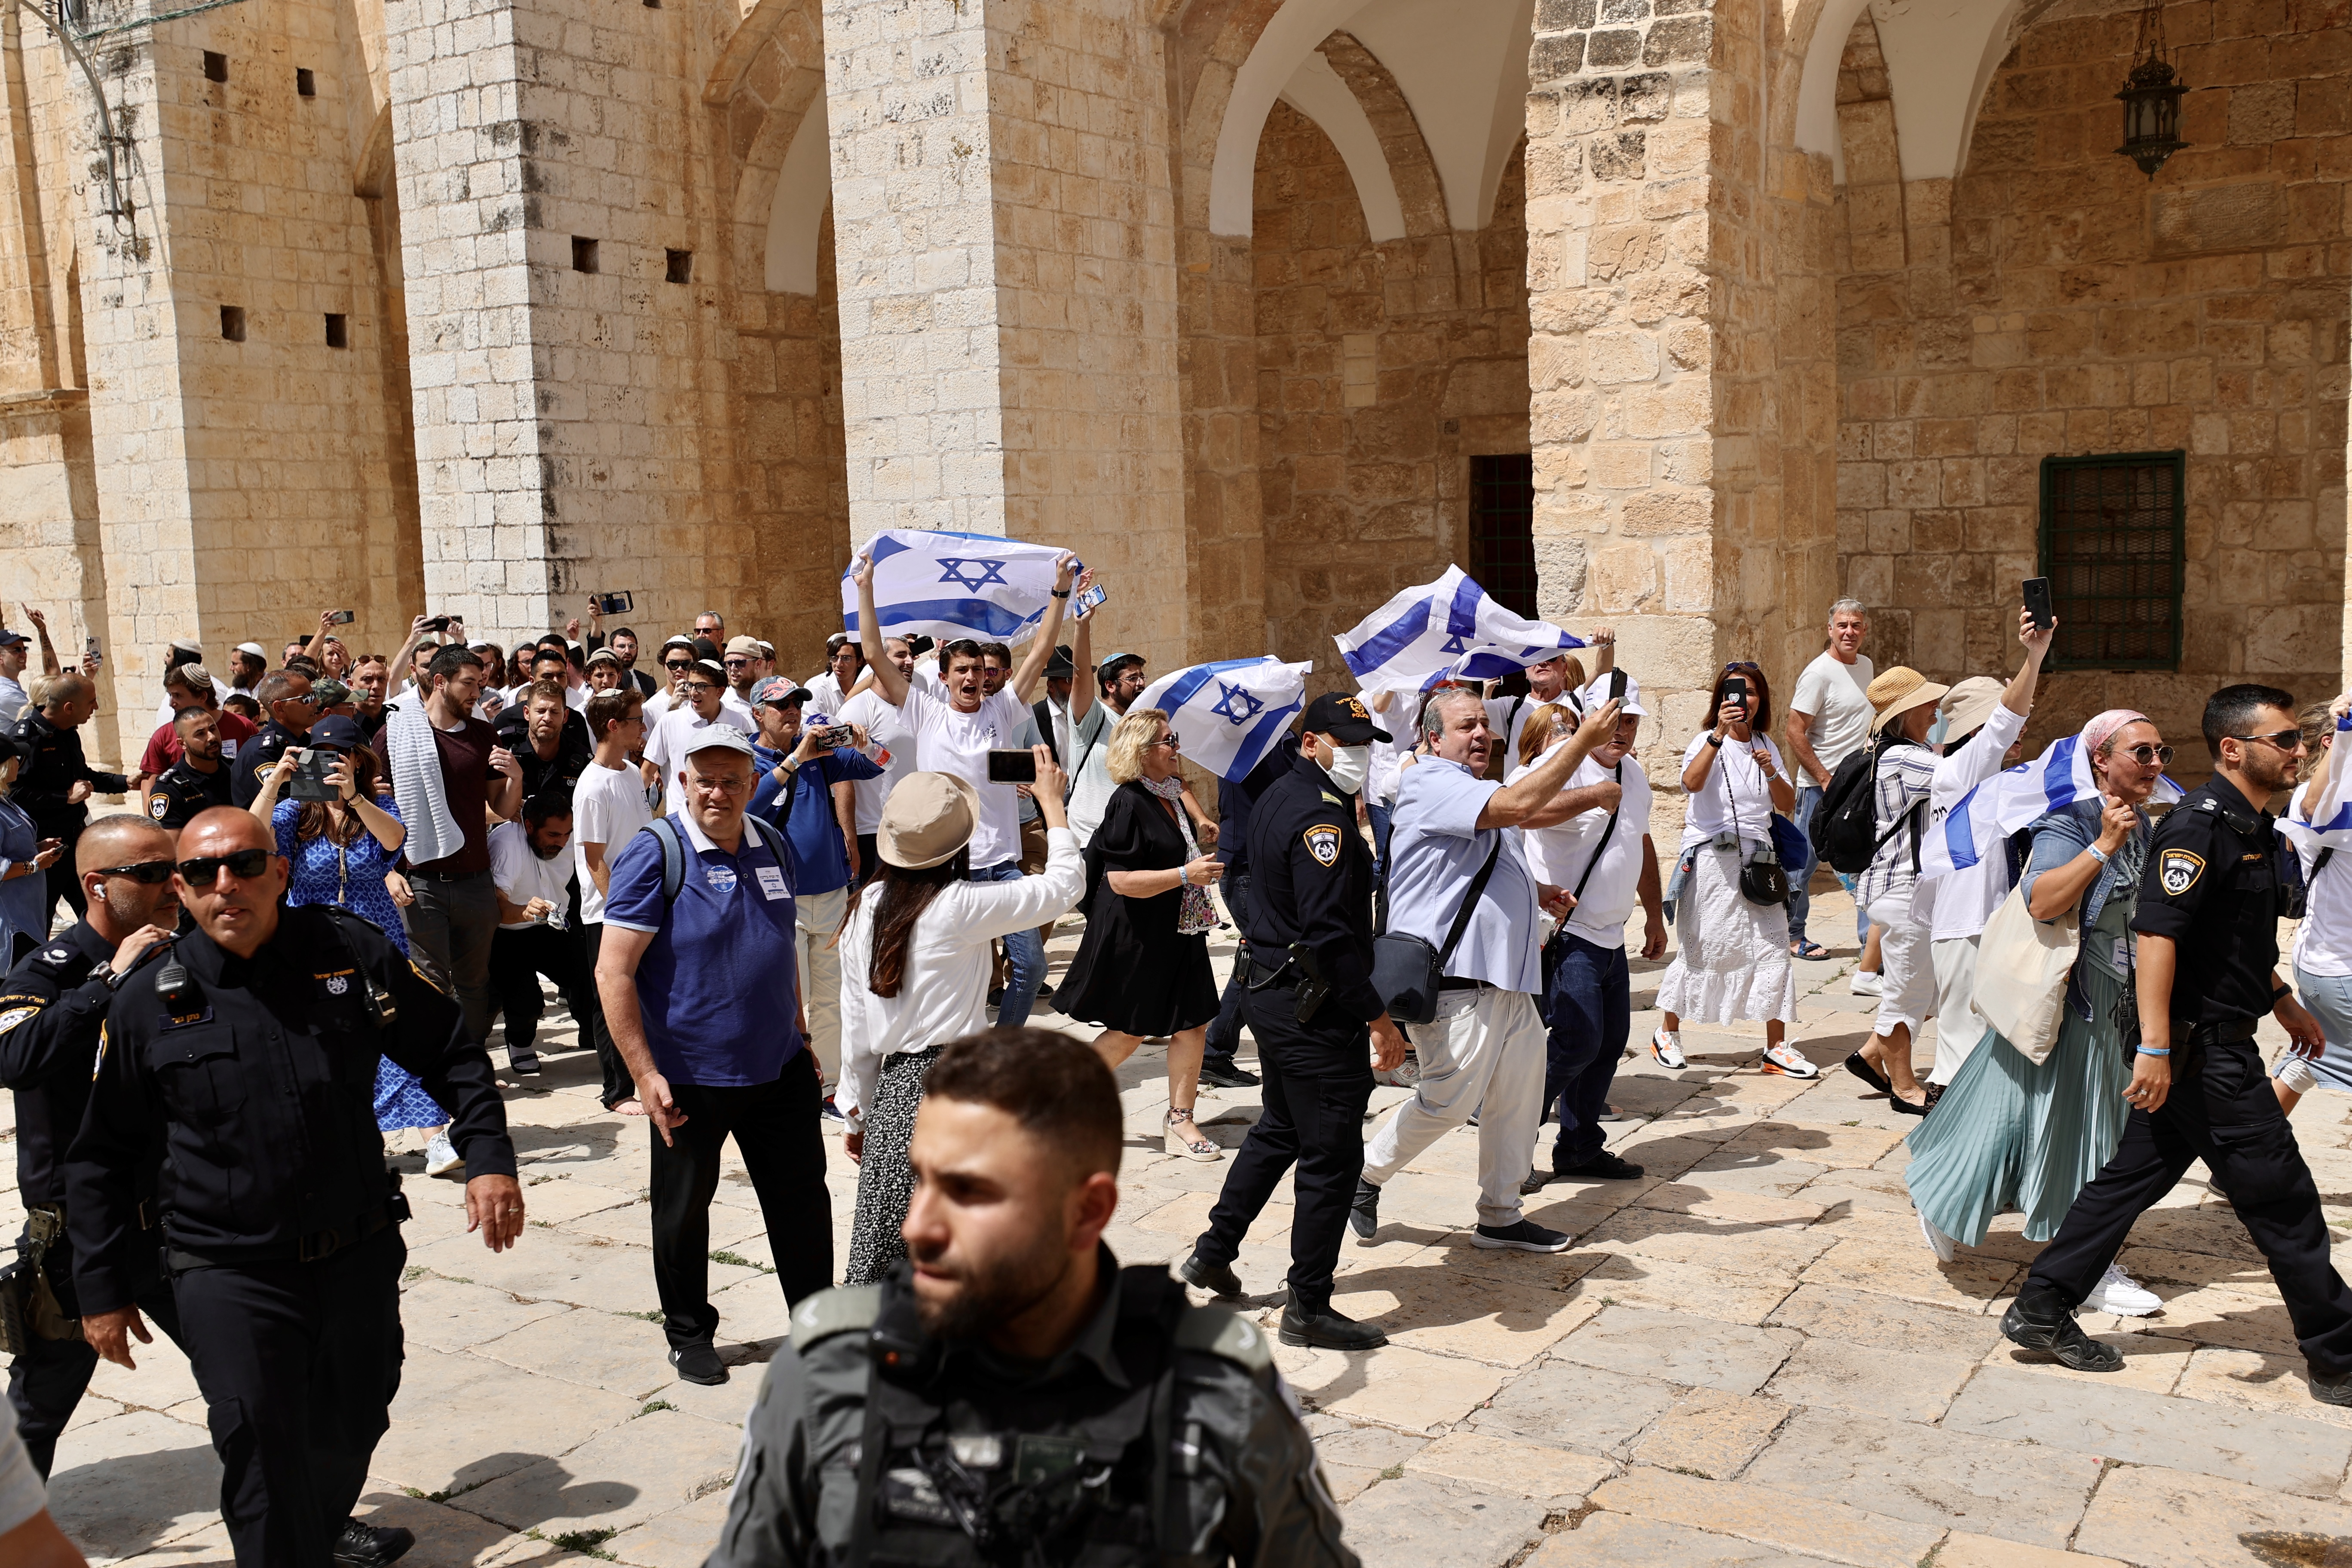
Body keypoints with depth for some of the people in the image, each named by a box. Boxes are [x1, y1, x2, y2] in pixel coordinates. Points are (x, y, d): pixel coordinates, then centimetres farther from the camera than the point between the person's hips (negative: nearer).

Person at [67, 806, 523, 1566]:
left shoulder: (351, 952, -5)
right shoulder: (147, 1003, -5)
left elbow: (452, 1053, 6)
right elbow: (101, 1158, 5)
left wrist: (489, 1157, -6)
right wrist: (103, 1292, 6)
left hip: (361, 1254, 3)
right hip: (232, 1276, -2)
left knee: (354, 1423, 20)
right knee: (265, 1461, -8)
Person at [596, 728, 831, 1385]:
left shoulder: (773, 846, 5)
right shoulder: (655, 854, -14)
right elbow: (613, 972, -16)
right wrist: (645, 1074, -20)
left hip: (779, 1067, 5)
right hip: (691, 1076, -5)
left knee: (803, 1199, 12)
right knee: (684, 1209, 12)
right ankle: (690, 1334, 31)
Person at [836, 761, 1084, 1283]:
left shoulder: (865, 907, 5)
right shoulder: (961, 906, -12)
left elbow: (855, 1020, 10)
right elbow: (1066, 882, -1)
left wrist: (858, 1110, 20)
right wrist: (1052, 801, 12)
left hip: (890, 1087, 6)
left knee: (883, 1245, 11)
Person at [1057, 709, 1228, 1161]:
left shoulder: (1169, 796, 9)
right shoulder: (1129, 804, -18)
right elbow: (1122, 881, -24)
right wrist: (1185, 875, -24)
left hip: (1177, 932, 8)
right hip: (1135, 937, -8)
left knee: (1194, 1023, 3)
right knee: (1128, 1031, 4)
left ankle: (1180, 1123, 11)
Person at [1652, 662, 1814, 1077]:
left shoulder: (1766, 746, 13)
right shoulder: (1707, 741, -3)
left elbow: (1787, 805, 10)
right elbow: (1692, 782, -25)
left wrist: (1771, 772, -8)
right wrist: (1719, 735, -33)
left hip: (1757, 856, 4)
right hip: (1711, 858, -4)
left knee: (1772, 947, -2)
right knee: (1702, 949, 2)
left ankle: (1776, 1047, 4)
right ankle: (1668, 1032, 19)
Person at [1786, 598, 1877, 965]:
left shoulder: (1866, 666, 11)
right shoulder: (1819, 673, -12)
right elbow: (1795, 733, -15)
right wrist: (1825, 779, -17)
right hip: (1820, 786, -7)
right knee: (1803, 862, 3)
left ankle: (1872, 944, 7)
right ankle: (1792, 935, 18)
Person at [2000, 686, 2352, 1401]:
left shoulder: (2251, 826, 14)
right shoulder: (2200, 823, -18)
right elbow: (2157, 934, -24)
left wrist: (2284, 1003, 31)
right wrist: (2155, 1046, -28)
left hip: (2219, 1047, 10)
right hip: (2202, 1048, -10)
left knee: (2133, 1176, 11)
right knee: (2282, 1201, 1)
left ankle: (2041, 1309, 16)